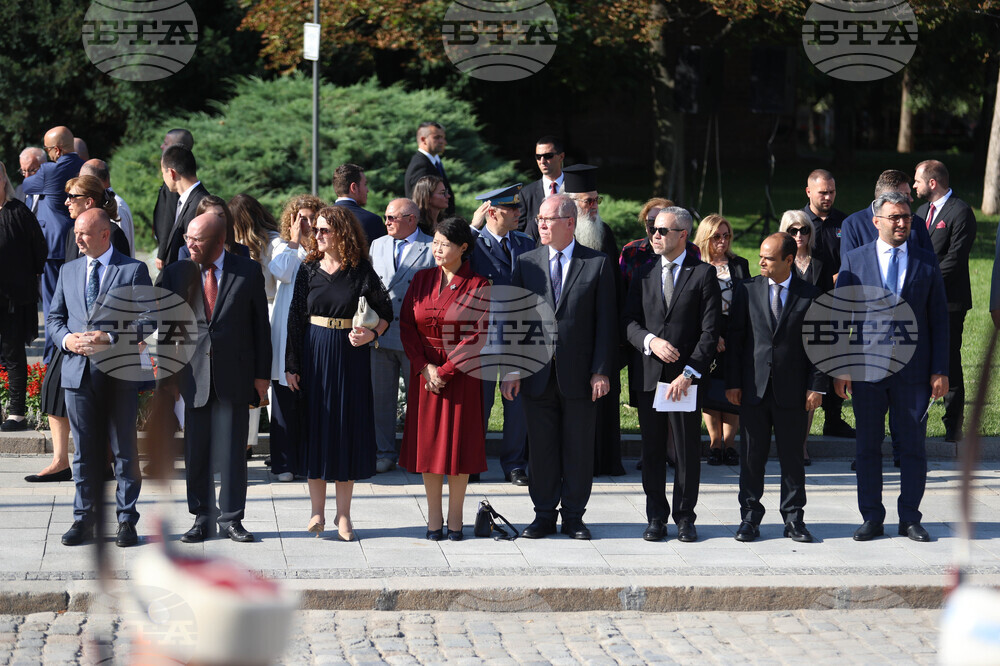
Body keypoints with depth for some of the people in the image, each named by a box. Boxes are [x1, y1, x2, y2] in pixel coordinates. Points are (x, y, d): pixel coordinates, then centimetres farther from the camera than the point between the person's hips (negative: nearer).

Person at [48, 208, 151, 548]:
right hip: (79, 371, 4)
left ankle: (126, 520, 7)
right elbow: (54, 316, 17)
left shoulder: (134, 270, 0)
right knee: (85, 451, 7)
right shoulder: (69, 271, 14)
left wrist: (110, 338, -17)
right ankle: (84, 517, 14)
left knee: (124, 449, 1)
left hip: (119, 371, -4)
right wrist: (66, 339, -5)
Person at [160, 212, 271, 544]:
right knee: (196, 452, 4)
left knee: (233, 451, 2)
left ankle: (231, 518, 12)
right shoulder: (176, 273, 5)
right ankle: (203, 518, 15)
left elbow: (260, 324, 4)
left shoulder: (248, 271, 1)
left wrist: (262, 374, 0)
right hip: (194, 376, 1)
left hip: (234, 376, -1)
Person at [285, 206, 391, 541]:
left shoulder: (361, 271, -3)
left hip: (350, 356, -2)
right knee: (315, 426, 3)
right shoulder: (309, 270, 2)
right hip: (314, 353, 2)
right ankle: (317, 511, 11)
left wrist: (371, 334, -16)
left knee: (348, 428, 2)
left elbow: (385, 311, 4)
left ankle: (343, 514, 10)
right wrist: (291, 365, -1)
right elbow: (295, 318, 3)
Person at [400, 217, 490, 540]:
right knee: (428, 441, 4)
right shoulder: (422, 280, 5)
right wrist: (424, 367, -9)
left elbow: (480, 335, -9)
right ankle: (434, 517, 10)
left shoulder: (478, 286, -6)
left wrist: (446, 370, -13)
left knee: (459, 441, 1)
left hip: (462, 375, -3)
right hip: (425, 372, 3)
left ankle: (455, 518, 9)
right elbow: (407, 325, 3)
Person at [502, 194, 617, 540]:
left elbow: (606, 322, -1)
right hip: (538, 375, 2)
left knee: (579, 449, 5)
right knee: (541, 448, 6)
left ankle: (574, 517, 15)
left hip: (579, 376, -2)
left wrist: (601, 371, -7)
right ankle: (544, 515, 15)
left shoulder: (598, 264, 0)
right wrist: (511, 369, -1)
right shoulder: (526, 263, 7)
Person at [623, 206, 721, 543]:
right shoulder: (644, 274, 12)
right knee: (652, 450, 5)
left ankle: (685, 517, 11)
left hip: (686, 378, -3)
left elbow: (710, 332, -6)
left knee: (688, 450, 2)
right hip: (649, 375, 3)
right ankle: (656, 518, 13)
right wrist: (651, 341, -12)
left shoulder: (704, 274, -1)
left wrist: (689, 373, -13)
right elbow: (629, 323, 10)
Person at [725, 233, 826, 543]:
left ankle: (793, 518, 14)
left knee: (792, 456, 5)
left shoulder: (810, 295, 1)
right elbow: (734, 338, 4)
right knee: (752, 456, 5)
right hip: (753, 388, 1)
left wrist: (817, 386, -5)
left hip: (792, 391, -1)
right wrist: (732, 382, -1)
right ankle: (750, 517, 13)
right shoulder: (747, 290, 4)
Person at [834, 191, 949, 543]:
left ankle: (909, 518, 12)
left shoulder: (926, 262, 5)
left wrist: (940, 370, -1)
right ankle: (872, 518, 13)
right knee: (868, 446, 5)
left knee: (914, 446, 3)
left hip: (913, 369, 0)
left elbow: (939, 319, 5)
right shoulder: (854, 260, 3)